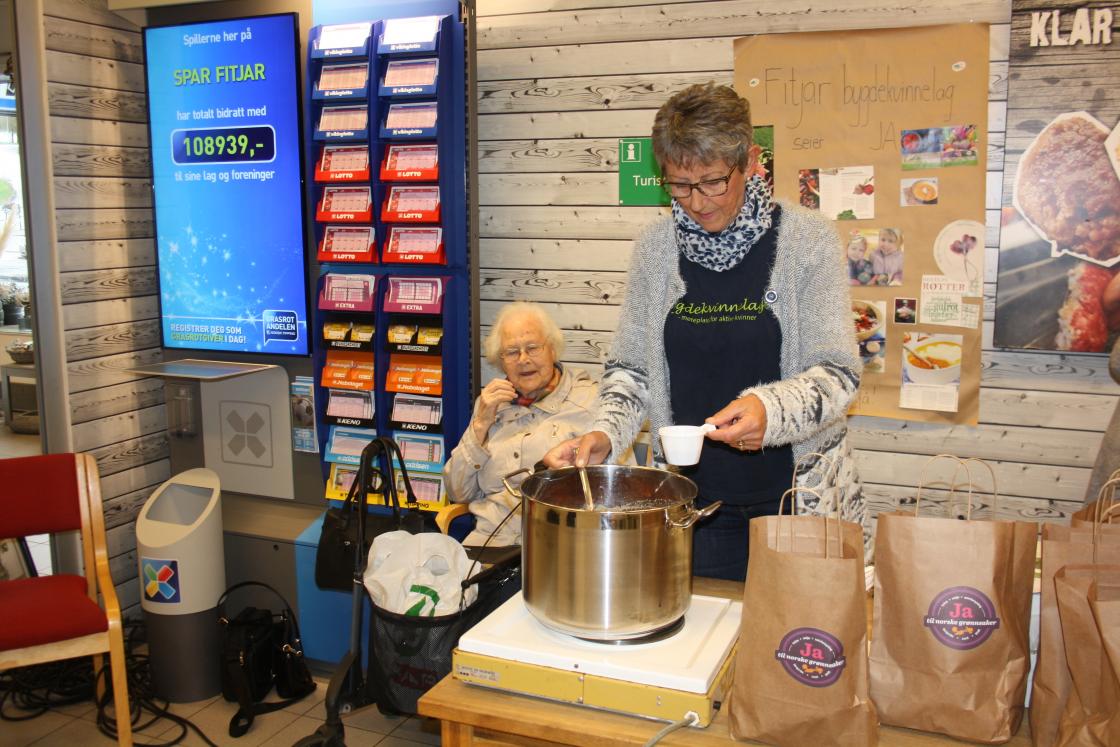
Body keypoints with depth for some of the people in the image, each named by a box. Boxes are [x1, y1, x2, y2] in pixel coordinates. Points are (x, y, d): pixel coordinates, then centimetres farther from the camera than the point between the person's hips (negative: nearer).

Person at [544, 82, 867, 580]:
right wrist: (603, 435, -12)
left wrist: (770, 409, -30)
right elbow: (630, 367, 6)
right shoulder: (655, 247, 1)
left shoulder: (806, 240, -8)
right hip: (690, 498, 2)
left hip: (799, 496, -2)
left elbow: (838, 373, -11)